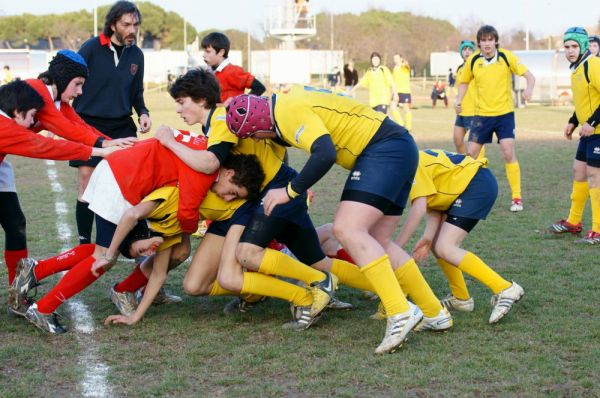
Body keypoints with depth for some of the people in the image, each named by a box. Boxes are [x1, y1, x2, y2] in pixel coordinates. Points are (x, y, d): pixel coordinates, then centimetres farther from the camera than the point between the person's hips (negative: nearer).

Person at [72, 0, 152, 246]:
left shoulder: (136, 55, 4)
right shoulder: (92, 48, -10)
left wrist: (143, 113, 0)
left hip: (122, 127, 3)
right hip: (88, 125, -3)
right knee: (87, 186, -1)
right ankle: (84, 243, 10)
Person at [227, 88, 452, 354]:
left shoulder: (289, 112, -17)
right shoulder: (286, 100, 14)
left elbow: (324, 154, -27)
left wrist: (290, 191, -18)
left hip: (384, 149, -10)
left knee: (348, 229, -19)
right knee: (376, 242, 10)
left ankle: (400, 313, -26)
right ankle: (435, 314, 15)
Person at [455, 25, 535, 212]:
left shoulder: (506, 57, -9)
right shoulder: (473, 61, -2)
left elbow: (529, 75, -8)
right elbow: (464, 81, 15)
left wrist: (529, 88, -29)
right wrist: (459, 100, -1)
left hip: (504, 114, -2)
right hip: (481, 114, 3)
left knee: (508, 154, -11)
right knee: (471, 154, 2)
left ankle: (516, 197, -1)